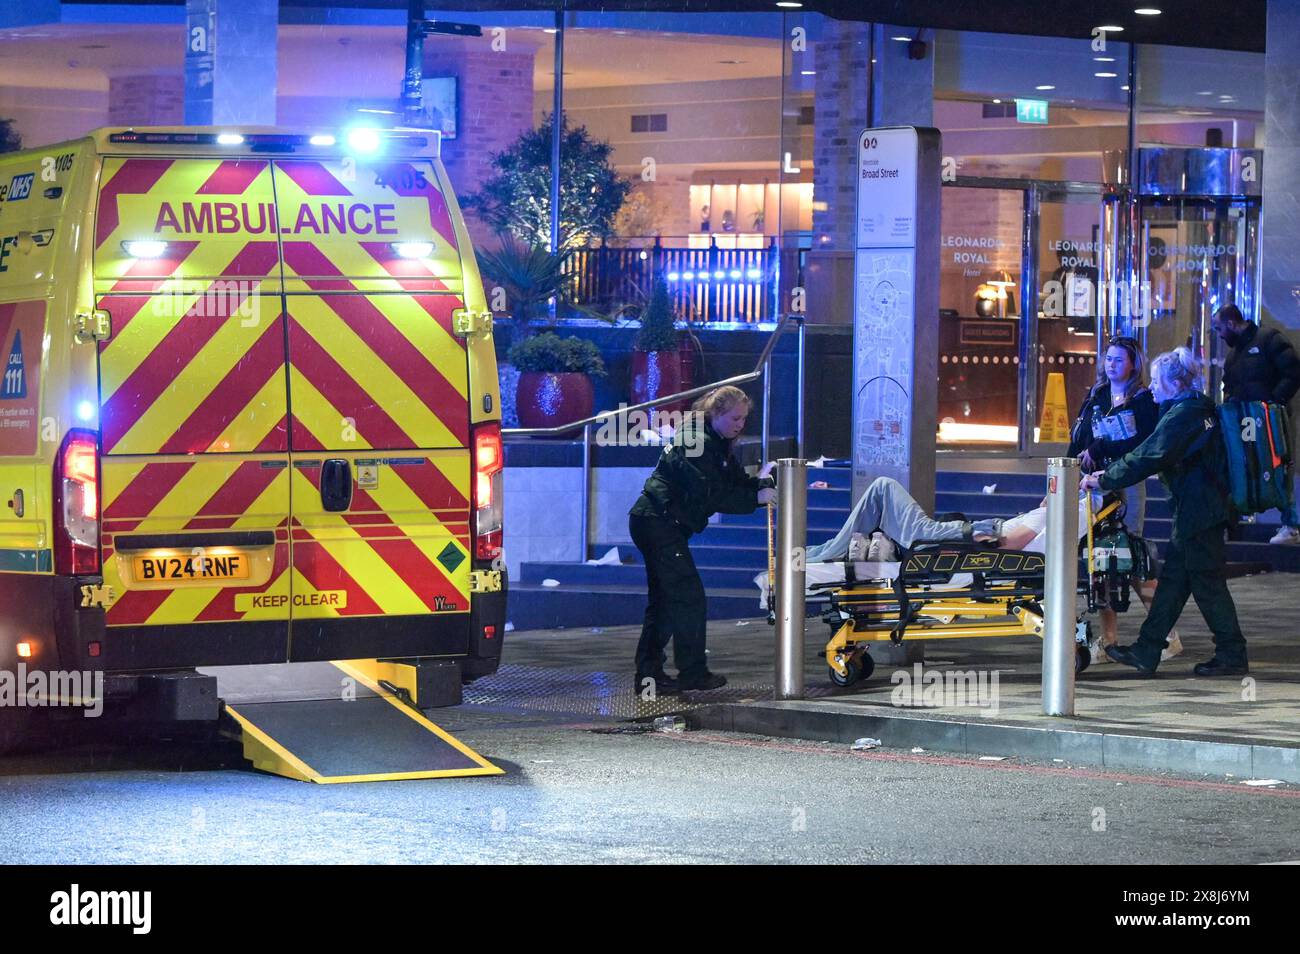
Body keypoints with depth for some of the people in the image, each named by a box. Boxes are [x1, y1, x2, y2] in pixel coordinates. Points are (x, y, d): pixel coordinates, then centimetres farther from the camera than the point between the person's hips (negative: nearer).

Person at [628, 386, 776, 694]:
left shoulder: (715, 443, 15)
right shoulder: (697, 442, -18)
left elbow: (736, 481, 11)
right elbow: (712, 496, -23)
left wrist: (761, 482, -9)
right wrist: (756, 497, -20)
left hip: (657, 525, 11)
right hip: (658, 524, -11)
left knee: (664, 598, 11)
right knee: (689, 598, -7)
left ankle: (649, 674, 12)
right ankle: (693, 673, -1)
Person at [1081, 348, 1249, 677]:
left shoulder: (1183, 415, -15)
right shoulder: (1196, 410, 16)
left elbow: (1148, 458, -20)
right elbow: (1149, 449, 21)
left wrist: (1104, 480, -14)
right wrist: (1108, 473, 17)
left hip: (1199, 511, -10)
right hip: (1197, 510, 10)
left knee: (1206, 582, -3)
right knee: (1173, 579, 10)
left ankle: (1232, 656, 3)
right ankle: (1146, 652, 13)